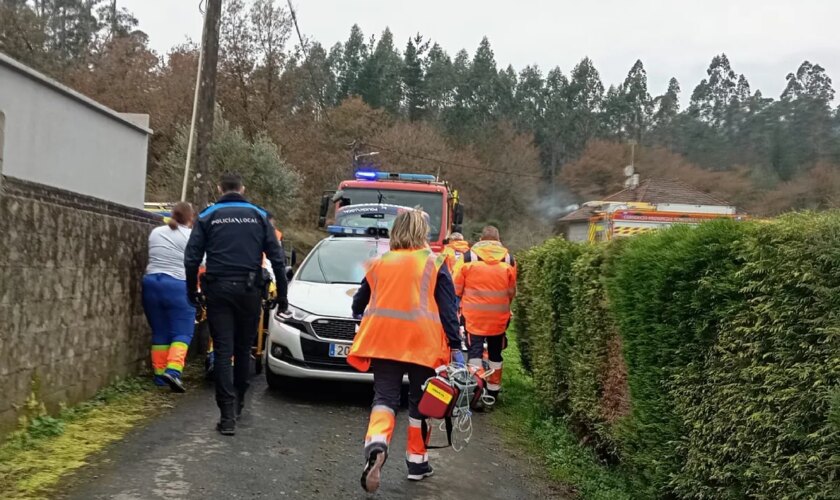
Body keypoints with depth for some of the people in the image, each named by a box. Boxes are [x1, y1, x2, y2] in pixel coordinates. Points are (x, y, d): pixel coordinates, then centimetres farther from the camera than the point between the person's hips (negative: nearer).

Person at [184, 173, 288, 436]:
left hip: (218, 289, -1)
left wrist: (192, 291, 11)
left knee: (223, 350, -2)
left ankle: (228, 415, -9)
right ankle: (238, 402, 30)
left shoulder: (208, 217, 5)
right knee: (244, 348, 16)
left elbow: (192, 259, 0)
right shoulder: (258, 216, 7)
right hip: (249, 290, 1)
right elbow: (277, 258, 2)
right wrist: (282, 294, 8)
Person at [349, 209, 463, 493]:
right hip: (421, 341, -2)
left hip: (383, 340, 2)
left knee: (385, 397, -1)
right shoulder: (434, 264, 3)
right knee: (420, 401, 14)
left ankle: (376, 445, -30)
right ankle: (417, 461, 20)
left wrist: (360, 316, 46)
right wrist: (456, 347, -2)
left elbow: (359, 302, 23)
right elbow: (448, 308, -3)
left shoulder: (380, 263, 12)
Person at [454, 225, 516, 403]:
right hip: (499, 316, 2)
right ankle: (493, 392, 24)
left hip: (473, 315, -2)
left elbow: (457, 288, -1)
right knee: (495, 353, 15)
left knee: (475, 351, 3)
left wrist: (461, 303, 18)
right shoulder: (508, 259, 0)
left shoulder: (468, 257, -5)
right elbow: (512, 291, 4)